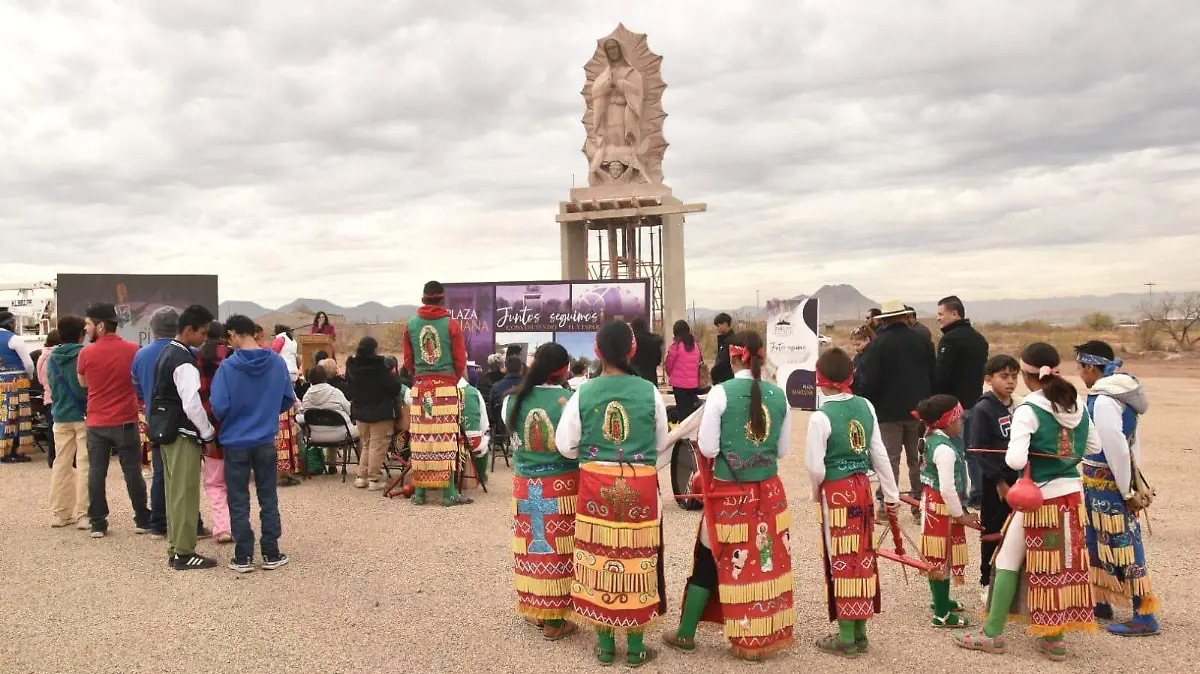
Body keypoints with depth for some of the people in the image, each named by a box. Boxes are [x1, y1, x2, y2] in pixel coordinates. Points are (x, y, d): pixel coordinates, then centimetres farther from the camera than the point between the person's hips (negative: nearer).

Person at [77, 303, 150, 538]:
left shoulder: (87, 353, -7)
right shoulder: (133, 349, -6)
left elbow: (83, 383, 10)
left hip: (96, 423, 0)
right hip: (126, 421, 0)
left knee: (96, 472, 7)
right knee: (133, 471, 6)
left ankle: (98, 523, 9)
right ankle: (143, 520, 11)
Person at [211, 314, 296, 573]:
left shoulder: (228, 366, -14)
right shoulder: (277, 363, -5)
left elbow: (219, 407, -15)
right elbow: (288, 400, 4)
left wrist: (228, 420, 8)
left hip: (235, 442, -2)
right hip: (266, 441, 2)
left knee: (239, 502, 8)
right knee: (269, 499, 11)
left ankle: (243, 557, 12)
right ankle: (271, 554, 15)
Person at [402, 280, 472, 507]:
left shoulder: (411, 324, 4)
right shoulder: (452, 324, -6)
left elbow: (408, 360, 7)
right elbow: (460, 360, -3)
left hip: (420, 388, 3)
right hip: (446, 388, -3)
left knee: (421, 439, 7)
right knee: (446, 440, -1)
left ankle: (419, 491, 12)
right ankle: (449, 493, 0)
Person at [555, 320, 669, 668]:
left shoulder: (583, 394, -7)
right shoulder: (650, 392, -6)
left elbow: (566, 446, -1)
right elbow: (661, 444, 4)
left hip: (596, 486, 0)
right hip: (640, 487, 0)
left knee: (599, 560, 11)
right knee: (637, 562, 8)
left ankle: (605, 644, 20)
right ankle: (636, 646, 18)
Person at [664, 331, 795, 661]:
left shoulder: (721, 393, -14)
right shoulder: (778, 395, -2)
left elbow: (707, 448, -13)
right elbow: (784, 449, 6)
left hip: (730, 493, -3)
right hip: (770, 492, 3)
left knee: (709, 561, 10)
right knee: (765, 562, 14)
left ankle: (685, 635, 22)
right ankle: (761, 638, 23)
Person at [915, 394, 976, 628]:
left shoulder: (933, 439, 6)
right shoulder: (945, 449, -23)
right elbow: (947, 488, -26)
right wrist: (960, 515, -14)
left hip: (931, 503, 9)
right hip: (943, 507, -9)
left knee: (937, 559, 21)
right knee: (942, 558, -2)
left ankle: (940, 599, 36)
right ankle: (942, 614, 5)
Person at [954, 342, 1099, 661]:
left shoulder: (1028, 410, -17)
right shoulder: (1078, 404, 3)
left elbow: (1015, 460, -26)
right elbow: (1094, 447, 16)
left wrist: (1012, 454, -5)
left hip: (1038, 497, -6)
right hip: (1072, 493, 6)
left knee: (1008, 562, 8)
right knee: (1063, 564, 14)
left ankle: (993, 633, 14)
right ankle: (1054, 638, 21)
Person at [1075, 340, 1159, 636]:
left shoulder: (1103, 402, -22)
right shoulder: (1118, 396, 8)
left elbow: (1117, 450, -24)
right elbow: (1131, 444, 13)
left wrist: (1127, 490, -15)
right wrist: (1134, 480, 16)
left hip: (1107, 487, -10)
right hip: (1100, 487, 10)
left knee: (1122, 546, -2)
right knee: (1097, 542, 19)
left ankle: (1145, 617, 6)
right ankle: (1102, 603, 31)